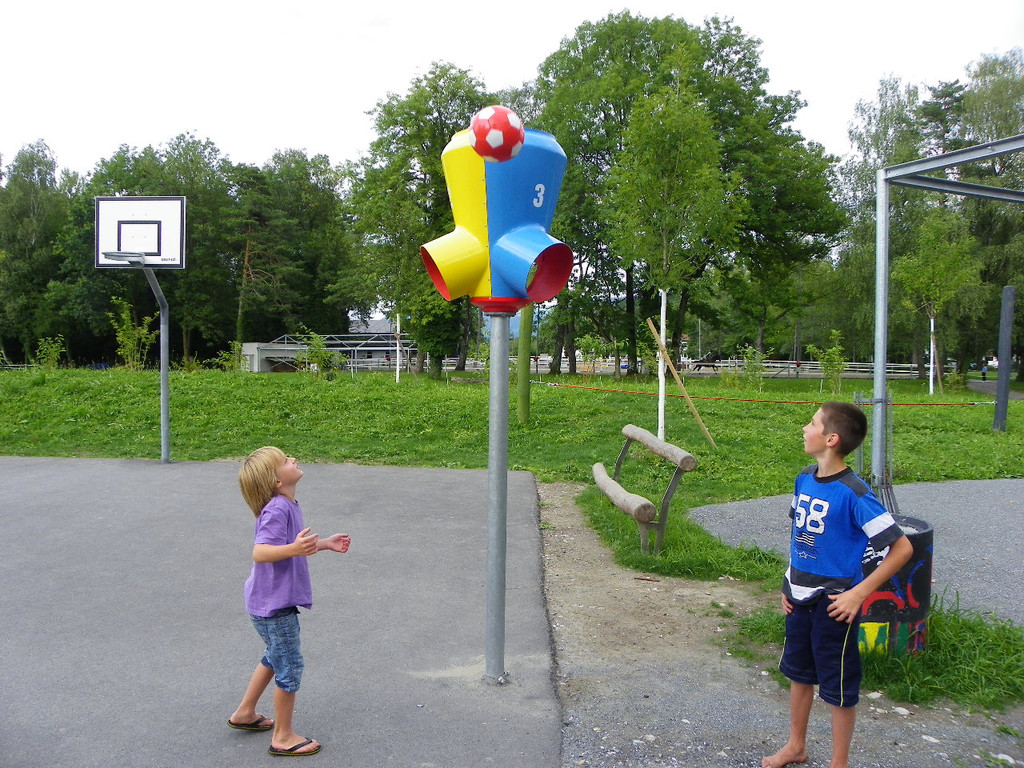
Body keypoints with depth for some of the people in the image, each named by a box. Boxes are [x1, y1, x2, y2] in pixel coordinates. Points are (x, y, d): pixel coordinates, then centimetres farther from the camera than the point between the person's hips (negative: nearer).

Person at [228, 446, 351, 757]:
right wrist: (294, 548, -48)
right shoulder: (277, 509, -25)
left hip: (273, 601, 10)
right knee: (290, 666, 4)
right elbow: (260, 553, -34)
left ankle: (244, 713, 43)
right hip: (274, 606, -10)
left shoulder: (287, 506, 4)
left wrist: (324, 543, 15)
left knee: (276, 657, 26)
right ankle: (283, 737, 20)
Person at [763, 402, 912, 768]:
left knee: (839, 687, 9)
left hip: (834, 603, -7)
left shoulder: (853, 493, -22)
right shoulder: (805, 479, -1)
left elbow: (902, 548, -20)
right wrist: (789, 583, 10)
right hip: (800, 597, 7)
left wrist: (858, 594, -20)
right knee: (799, 672, 21)